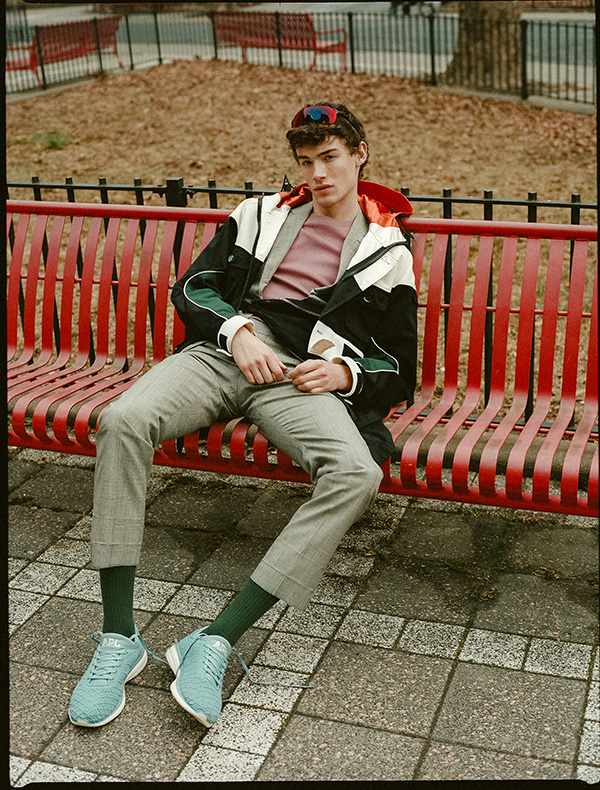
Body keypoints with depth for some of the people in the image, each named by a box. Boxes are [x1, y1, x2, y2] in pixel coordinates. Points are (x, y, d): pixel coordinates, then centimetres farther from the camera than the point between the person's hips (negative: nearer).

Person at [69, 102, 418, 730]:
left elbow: (398, 370, 16)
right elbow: (191, 288, 16)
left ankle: (215, 640, -32)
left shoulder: (387, 253, 18)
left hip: (302, 376, -1)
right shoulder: (262, 215, 23)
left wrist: (344, 372, -5)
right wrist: (238, 331, -3)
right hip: (224, 350, 2)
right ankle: (118, 638, -25)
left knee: (358, 473, -34)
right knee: (123, 420, -30)